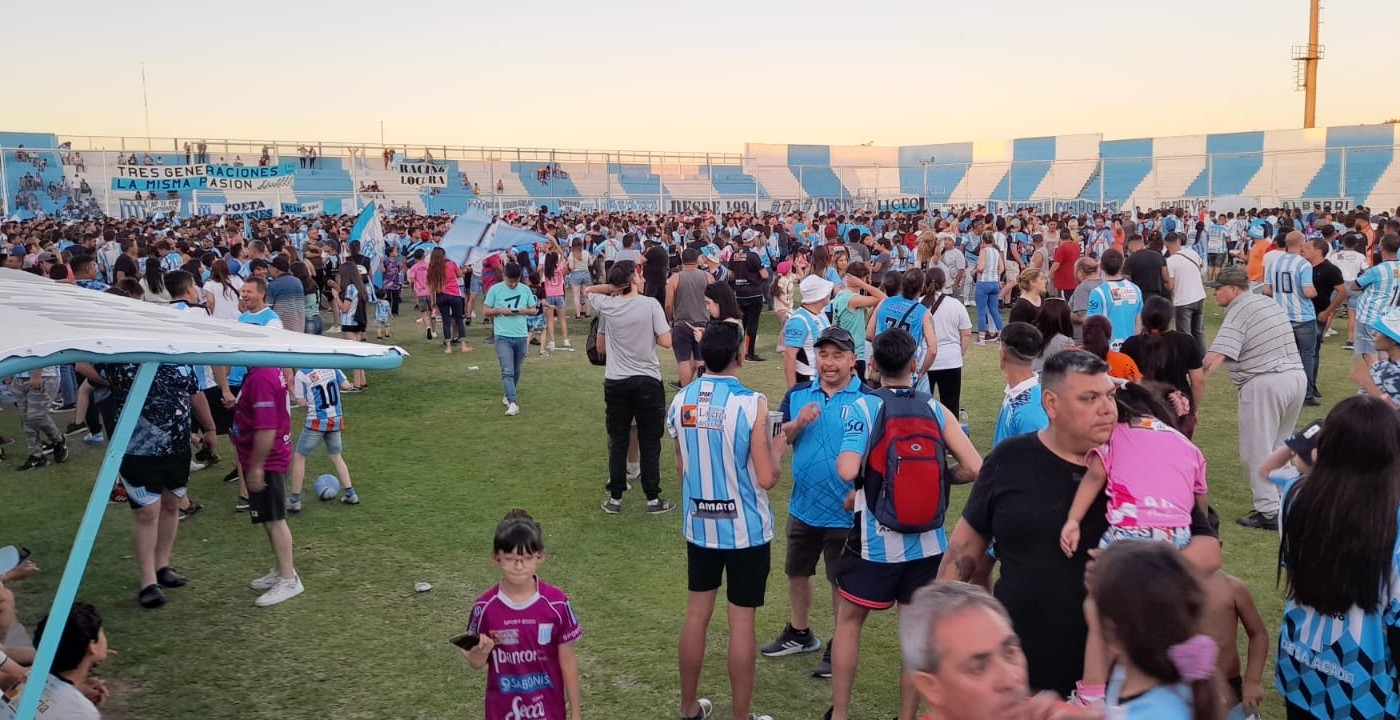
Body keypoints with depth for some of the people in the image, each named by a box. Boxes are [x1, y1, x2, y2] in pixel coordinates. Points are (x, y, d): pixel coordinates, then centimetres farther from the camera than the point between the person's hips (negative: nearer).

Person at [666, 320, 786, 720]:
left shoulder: (680, 401, -3)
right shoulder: (751, 404, -19)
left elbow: (680, 468, 8)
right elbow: (766, 478, -17)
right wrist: (777, 450, 3)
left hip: (698, 526, 5)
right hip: (746, 530, -5)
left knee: (696, 614, 16)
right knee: (741, 623, 6)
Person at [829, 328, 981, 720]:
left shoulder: (863, 407, -11)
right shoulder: (936, 410, -3)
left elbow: (847, 471, -22)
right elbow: (974, 468, -9)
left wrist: (850, 473, 0)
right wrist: (940, 478, 9)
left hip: (875, 541, -2)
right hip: (927, 545, 2)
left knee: (849, 621, 17)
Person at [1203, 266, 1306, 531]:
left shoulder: (1239, 310, -11)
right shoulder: (1269, 302, 17)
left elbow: (1214, 357, -22)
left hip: (1264, 384, -9)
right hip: (1297, 376, 9)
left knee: (1257, 452, 1)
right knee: (1279, 447, 20)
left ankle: (1268, 512, 3)